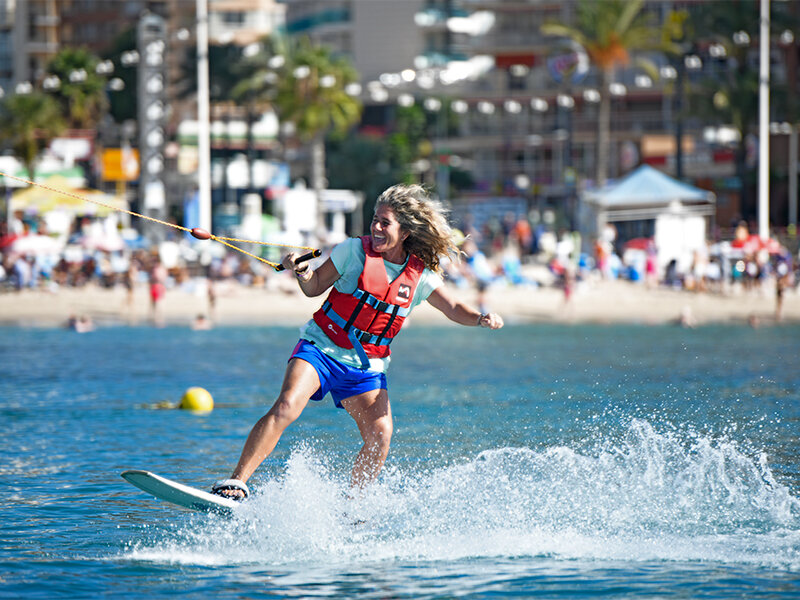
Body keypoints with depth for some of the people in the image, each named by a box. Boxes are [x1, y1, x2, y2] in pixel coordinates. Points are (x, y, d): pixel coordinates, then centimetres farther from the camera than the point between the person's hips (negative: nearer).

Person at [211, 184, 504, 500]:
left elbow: (454, 309, 6)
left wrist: (481, 318, -14)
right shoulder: (355, 250, -5)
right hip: (321, 347, -3)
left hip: (366, 366, 3)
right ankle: (236, 482, -23)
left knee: (380, 436, -12)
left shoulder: (421, 276, 0)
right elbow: (315, 287, 2)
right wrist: (301, 273, -20)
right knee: (286, 407, -25)